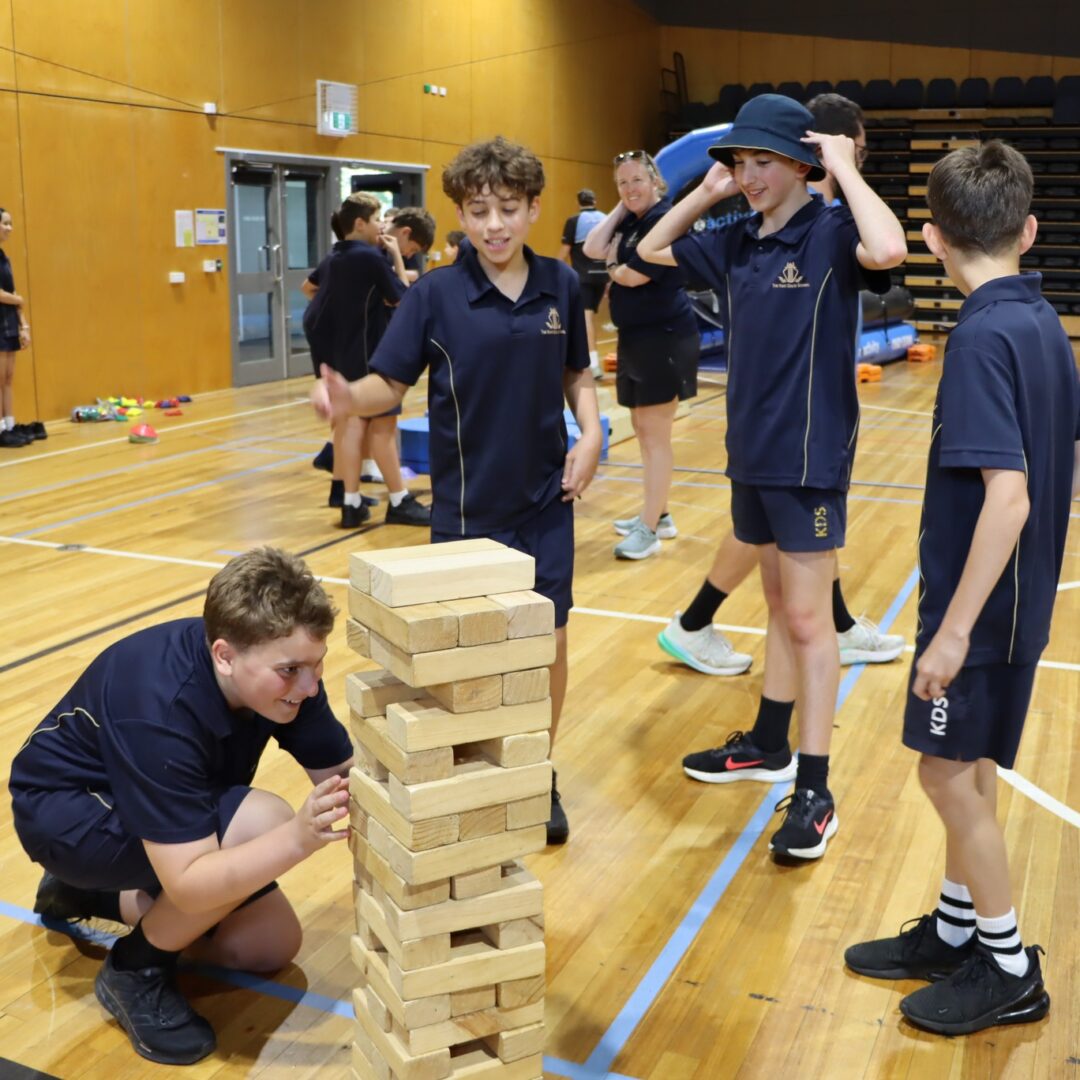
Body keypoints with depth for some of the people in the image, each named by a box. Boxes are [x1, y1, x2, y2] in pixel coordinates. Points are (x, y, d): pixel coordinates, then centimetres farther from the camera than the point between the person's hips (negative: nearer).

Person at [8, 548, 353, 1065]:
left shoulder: (281, 668, -19)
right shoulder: (160, 711, -38)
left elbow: (343, 773, -14)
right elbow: (189, 884, -40)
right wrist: (298, 838, -53)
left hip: (171, 810, 8)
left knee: (273, 944, 5)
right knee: (264, 822, -31)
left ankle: (90, 893, 20)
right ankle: (137, 968, -7)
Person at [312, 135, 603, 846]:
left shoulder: (561, 286, 1)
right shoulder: (435, 295, -8)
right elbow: (390, 384, -9)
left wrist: (591, 431, -4)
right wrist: (347, 398, -30)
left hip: (548, 500, 2)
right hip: (466, 506, -2)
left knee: (548, 640, 7)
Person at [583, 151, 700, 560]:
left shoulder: (663, 218, -15)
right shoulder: (631, 221, 14)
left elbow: (633, 275, -20)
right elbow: (592, 249, 2)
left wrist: (612, 268, 3)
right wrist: (620, 208, 2)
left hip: (664, 339, -10)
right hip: (635, 339, 10)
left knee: (655, 435, -7)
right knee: (643, 429, 16)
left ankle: (649, 530, -3)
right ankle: (657, 515, 27)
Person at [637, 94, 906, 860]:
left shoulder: (831, 234, -12)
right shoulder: (737, 243, 8)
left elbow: (889, 250, -34)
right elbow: (652, 250, 21)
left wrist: (845, 167, -20)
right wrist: (706, 192, 7)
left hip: (809, 457, -7)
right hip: (751, 452, 7)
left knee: (808, 619, -3)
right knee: (781, 609, 18)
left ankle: (814, 792, 4)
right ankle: (768, 747, 30)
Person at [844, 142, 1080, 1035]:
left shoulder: (984, 336, -21)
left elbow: (1007, 496, -27)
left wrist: (954, 628, -23)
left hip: (981, 605, -9)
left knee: (951, 775, 5)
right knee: (969, 772, 19)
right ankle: (955, 932, 34)